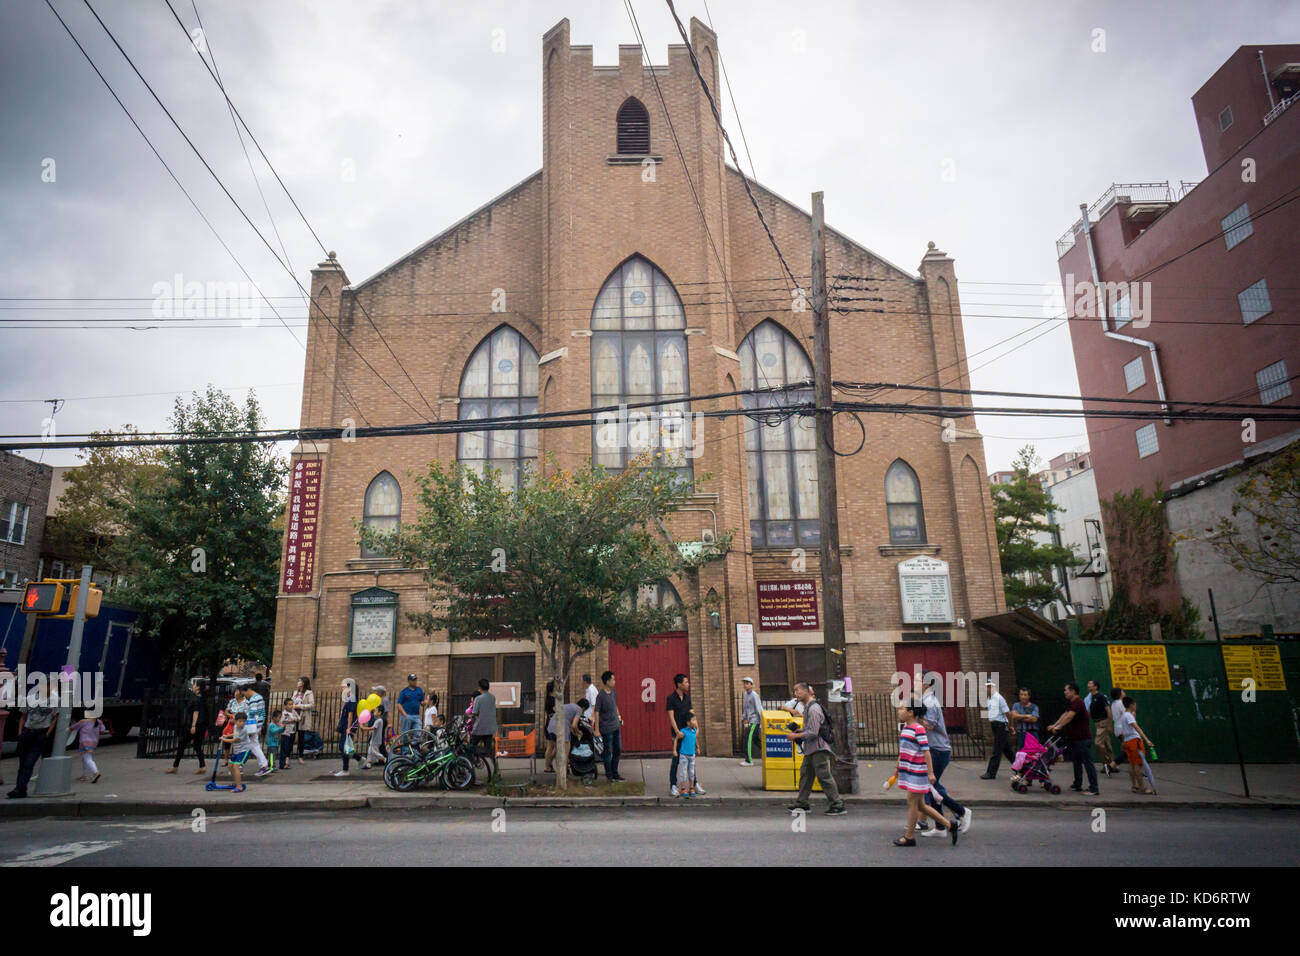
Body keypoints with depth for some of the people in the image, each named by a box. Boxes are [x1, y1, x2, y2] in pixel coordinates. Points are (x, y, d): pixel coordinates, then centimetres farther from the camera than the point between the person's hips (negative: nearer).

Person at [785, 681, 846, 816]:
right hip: (811, 749, 10)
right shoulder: (807, 707, 13)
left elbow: (813, 732, -22)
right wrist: (799, 730, 11)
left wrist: (796, 736, -15)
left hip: (819, 748, -10)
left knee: (824, 776, -6)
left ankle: (837, 806, 0)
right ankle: (802, 803, 22)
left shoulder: (813, 709, -19)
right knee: (805, 773, 14)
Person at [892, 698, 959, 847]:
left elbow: (926, 751, -17)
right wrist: (898, 767, 26)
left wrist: (931, 773, -18)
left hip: (917, 772, -9)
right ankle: (949, 825, 22)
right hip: (908, 771, 9)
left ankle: (909, 836, 11)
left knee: (912, 802, 0)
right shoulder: (905, 727, 11)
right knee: (920, 805, 12)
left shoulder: (919, 729, -15)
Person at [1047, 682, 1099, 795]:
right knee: (1076, 762, 16)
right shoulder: (1070, 703, 13)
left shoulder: (1078, 702, -19)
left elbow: (1069, 716, -26)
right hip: (1075, 738, 10)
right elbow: (1065, 715, 19)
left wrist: (1058, 727, -24)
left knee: (1087, 763, -7)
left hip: (1083, 739, -10)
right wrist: (1054, 725, 14)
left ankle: (1094, 789, -4)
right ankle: (1077, 785, 26)